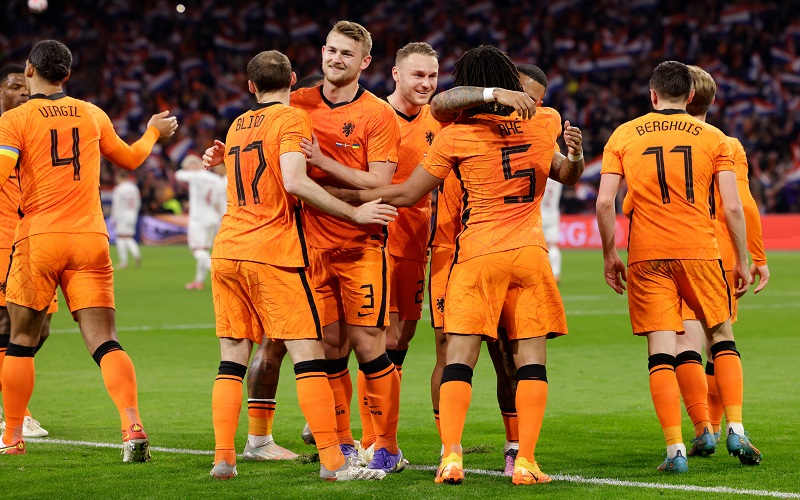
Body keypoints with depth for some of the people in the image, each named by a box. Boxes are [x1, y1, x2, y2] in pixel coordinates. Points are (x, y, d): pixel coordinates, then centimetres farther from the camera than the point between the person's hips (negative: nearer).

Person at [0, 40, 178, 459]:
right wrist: (153, 131, 45)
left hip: (39, 237, -3)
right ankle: (133, 428, -18)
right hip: (90, 237, 3)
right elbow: (130, 159, 27)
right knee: (103, 342, -1)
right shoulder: (92, 115, 11)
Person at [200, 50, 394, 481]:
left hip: (226, 249, 7)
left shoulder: (237, 125, 18)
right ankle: (332, 462, -9)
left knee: (232, 359, 9)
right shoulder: (292, 118, -3)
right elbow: (294, 182, -17)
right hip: (273, 251, -6)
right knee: (308, 355, -6)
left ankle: (223, 458, 5)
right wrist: (354, 213, -13)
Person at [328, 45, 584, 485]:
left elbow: (406, 194, -1)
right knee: (531, 358, 2)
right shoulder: (547, 123, 6)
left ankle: (451, 456, -14)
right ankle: (525, 461, -5)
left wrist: (343, 194, 7)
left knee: (459, 359, -1)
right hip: (530, 252, 2)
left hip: (477, 253, -2)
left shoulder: (455, 136, -3)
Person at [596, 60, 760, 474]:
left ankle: (675, 449, -6)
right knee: (721, 335, 17)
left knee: (661, 351, 0)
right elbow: (732, 207, 1)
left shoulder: (623, 136, 6)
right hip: (699, 250, 0)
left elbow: (604, 202, -1)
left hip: (647, 255, 0)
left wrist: (610, 255, 8)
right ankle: (735, 429, 9)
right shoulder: (712, 138, 5)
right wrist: (742, 261, 10)